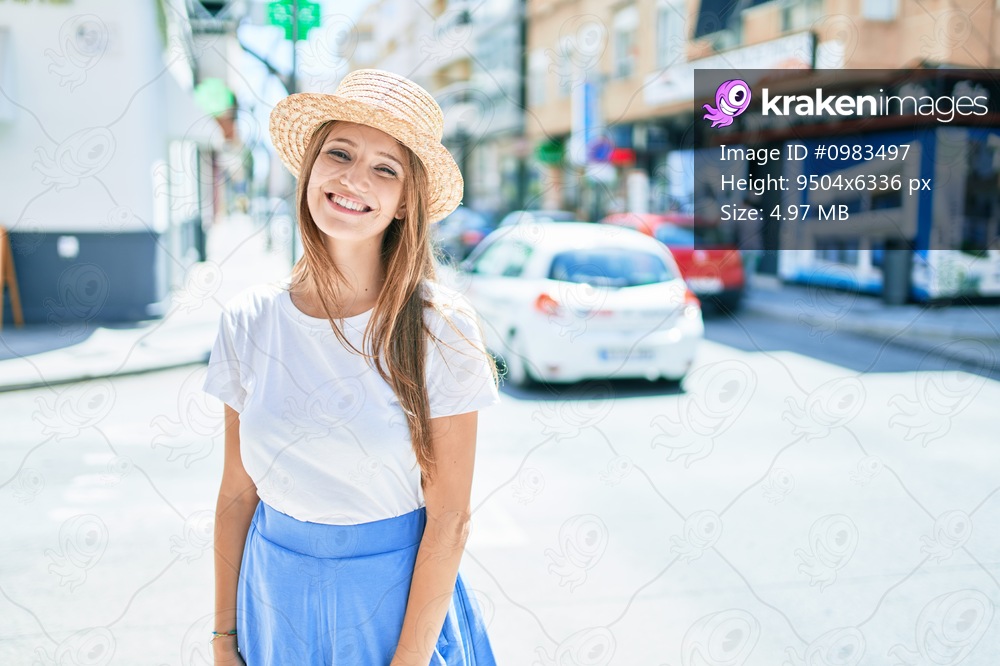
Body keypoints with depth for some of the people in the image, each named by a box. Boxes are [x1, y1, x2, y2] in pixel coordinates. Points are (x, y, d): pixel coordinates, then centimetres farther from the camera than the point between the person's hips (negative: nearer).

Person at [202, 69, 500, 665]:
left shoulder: (439, 327, -15)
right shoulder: (250, 321, -7)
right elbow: (237, 492, 0)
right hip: (276, 589, 3)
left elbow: (449, 520, -13)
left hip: (398, 590, -3)